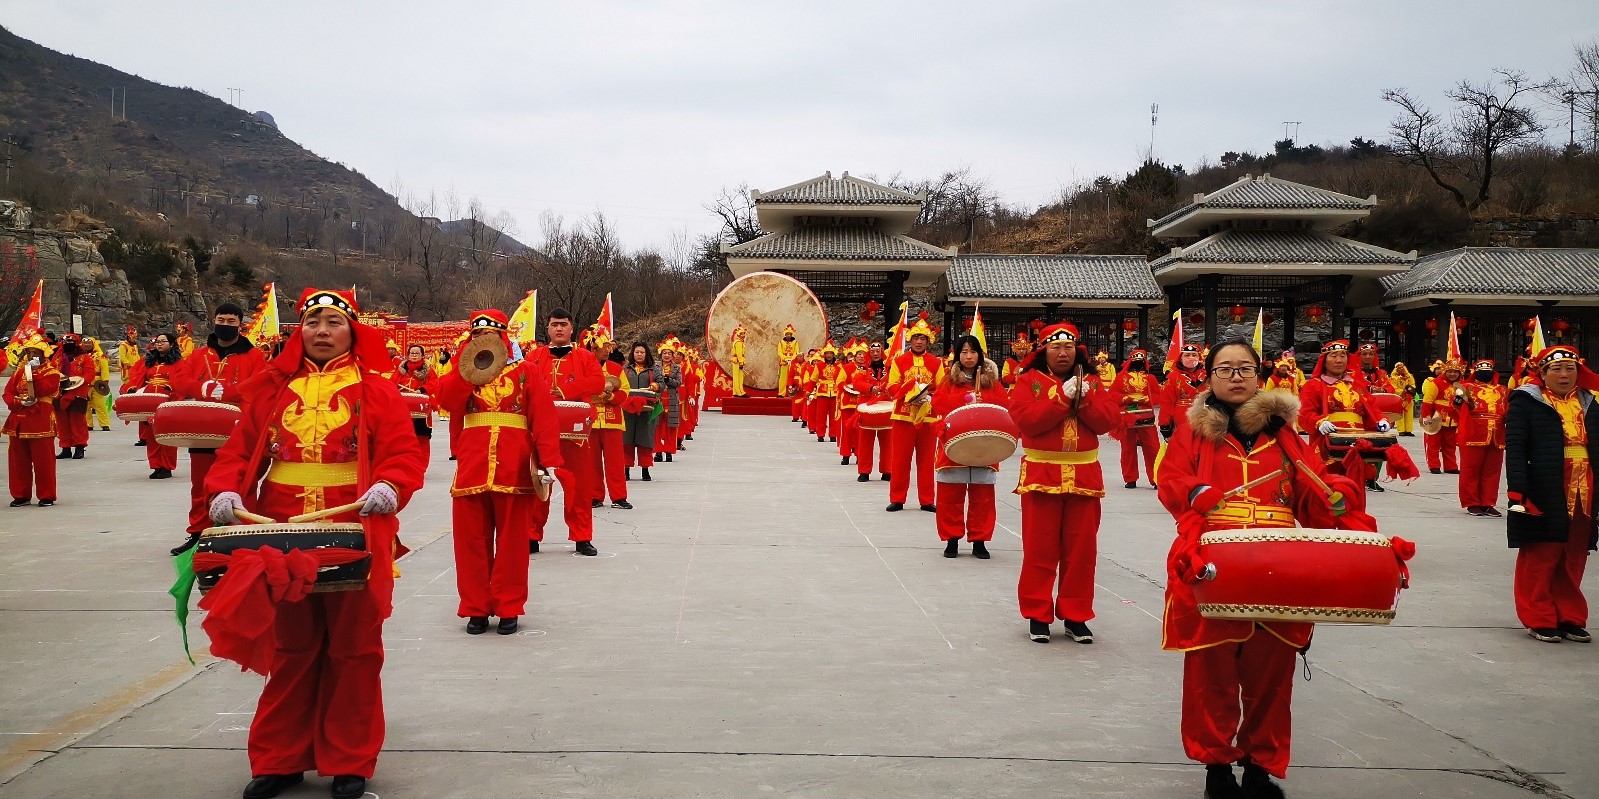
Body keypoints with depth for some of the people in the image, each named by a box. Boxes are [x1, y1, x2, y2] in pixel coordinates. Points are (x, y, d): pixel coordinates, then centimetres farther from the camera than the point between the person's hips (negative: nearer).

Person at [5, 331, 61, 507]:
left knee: (43, 459, -3)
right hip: (18, 421, 5)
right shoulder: (19, 372, 15)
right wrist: (20, 402, -10)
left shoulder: (51, 372, 1)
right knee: (18, 459, 7)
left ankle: (46, 496, 4)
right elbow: (8, 393, 8)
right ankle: (21, 495, 16)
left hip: (41, 421, -5)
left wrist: (33, 374, -18)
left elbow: (45, 390, -16)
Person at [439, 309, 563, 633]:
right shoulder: (463, 372, 15)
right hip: (471, 467, 2)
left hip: (515, 469, -2)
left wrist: (549, 459, -14)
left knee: (512, 541, 4)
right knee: (471, 540, 4)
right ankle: (475, 608, 13)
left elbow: (544, 417, -3)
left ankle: (509, 609, 12)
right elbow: (447, 402, -6)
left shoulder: (527, 371, 6)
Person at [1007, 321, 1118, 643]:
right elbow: (1026, 419, -16)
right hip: (1041, 475, -3)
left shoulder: (1092, 382, 10)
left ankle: (1075, 616, 15)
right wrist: (1063, 397, -17)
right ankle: (1037, 615, 11)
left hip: (1084, 476, 3)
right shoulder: (1028, 381, 1)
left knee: (1081, 550, 6)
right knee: (1040, 550, 2)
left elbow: (1108, 421, -3)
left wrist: (1083, 398, -15)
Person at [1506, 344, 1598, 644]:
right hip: (1543, 495, -5)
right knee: (1540, 558, 0)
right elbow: (1514, 448, -9)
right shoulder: (1526, 402, -2)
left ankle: (1570, 618, 19)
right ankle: (1539, 620, 9)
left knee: (1573, 562, 9)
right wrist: (1517, 489, -18)